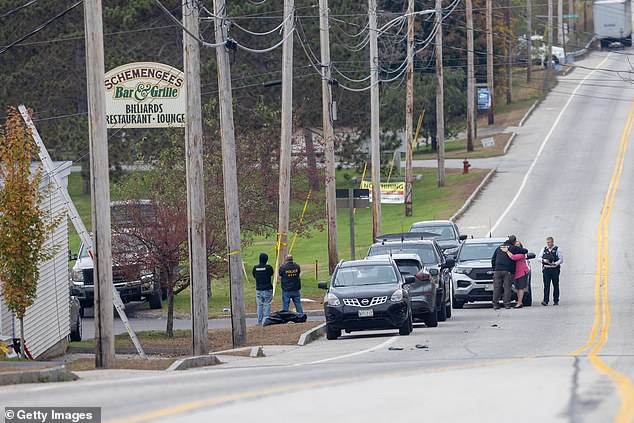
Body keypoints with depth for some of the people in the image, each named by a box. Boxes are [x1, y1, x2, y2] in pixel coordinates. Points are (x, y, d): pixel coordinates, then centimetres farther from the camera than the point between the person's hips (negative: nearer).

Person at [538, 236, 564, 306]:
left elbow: (561, 259, -4)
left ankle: (556, 301, 11)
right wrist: (543, 260, -10)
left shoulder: (557, 249, 0)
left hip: (555, 269, -2)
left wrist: (555, 264, -20)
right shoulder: (544, 249, 11)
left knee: (556, 285, 4)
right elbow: (538, 257, 12)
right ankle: (545, 301, -11)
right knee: (546, 285, -7)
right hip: (546, 269, 2)